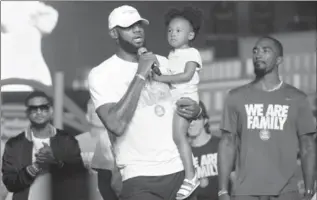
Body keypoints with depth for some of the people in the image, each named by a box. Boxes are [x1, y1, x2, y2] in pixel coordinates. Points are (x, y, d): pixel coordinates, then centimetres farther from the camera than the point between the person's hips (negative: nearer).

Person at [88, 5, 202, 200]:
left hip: (180, 170, 5)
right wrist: (140, 75, -16)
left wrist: (195, 109, -1)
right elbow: (116, 125, -19)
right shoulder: (101, 74, -4)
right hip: (139, 177, -5)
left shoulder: (163, 63, 12)